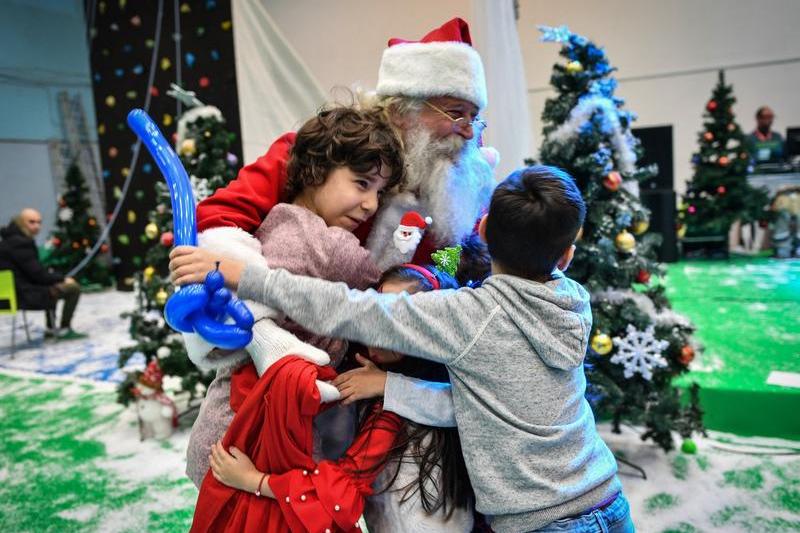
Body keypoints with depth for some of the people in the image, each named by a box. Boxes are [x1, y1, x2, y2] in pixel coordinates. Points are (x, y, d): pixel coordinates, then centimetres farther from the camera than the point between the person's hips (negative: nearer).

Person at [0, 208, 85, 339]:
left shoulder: (12, 239, 12)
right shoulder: (20, 242, -21)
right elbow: (37, 273, -21)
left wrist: (56, 278, 6)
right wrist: (62, 279, -7)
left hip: (18, 289, 11)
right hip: (24, 294, -11)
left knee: (52, 285, 35)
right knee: (73, 288, -11)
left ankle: (51, 328, 35)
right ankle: (64, 329, 0)